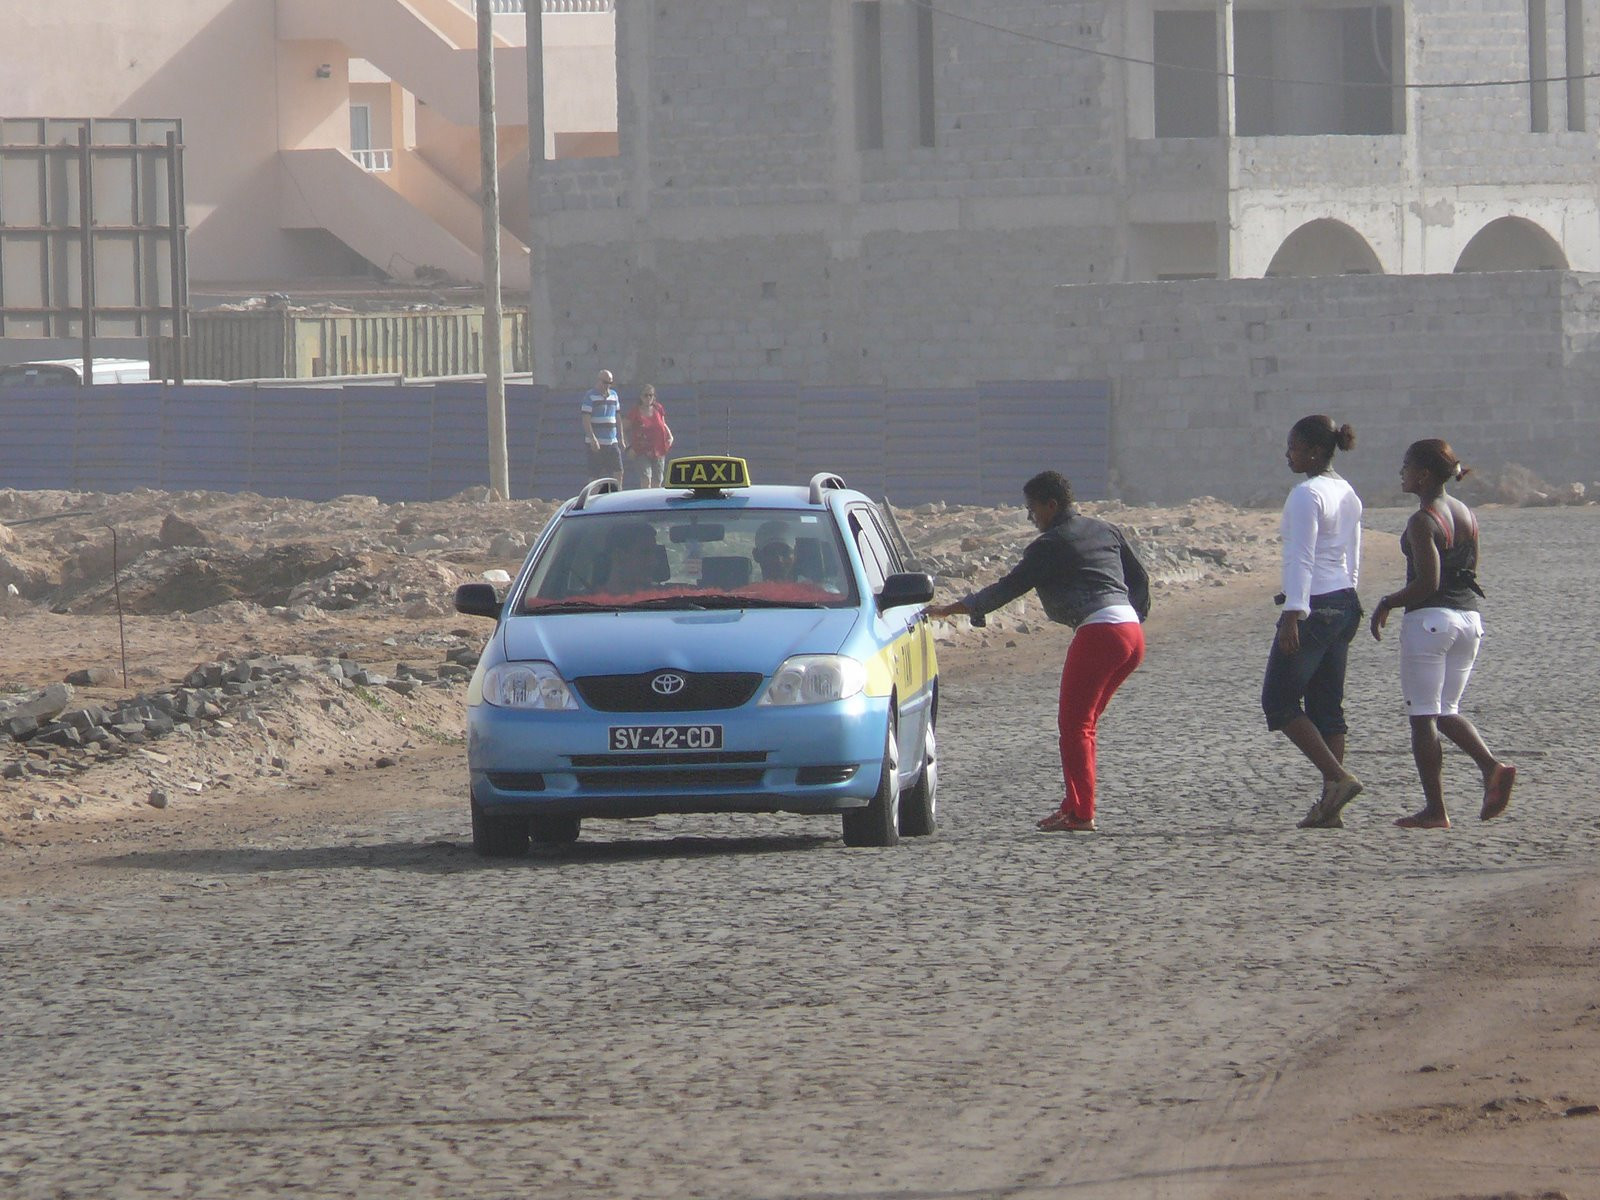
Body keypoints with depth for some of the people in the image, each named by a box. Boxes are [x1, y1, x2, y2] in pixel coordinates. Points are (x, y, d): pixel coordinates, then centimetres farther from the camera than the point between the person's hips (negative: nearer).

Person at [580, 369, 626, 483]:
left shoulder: (613, 395, 16)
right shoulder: (590, 396, -4)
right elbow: (586, 420, -11)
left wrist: (621, 438, 17)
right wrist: (593, 439, -20)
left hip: (612, 442, 6)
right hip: (596, 443, -6)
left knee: (618, 473, -3)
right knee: (595, 476, -3)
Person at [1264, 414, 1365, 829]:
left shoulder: (1307, 495, -14)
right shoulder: (1348, 495, 14)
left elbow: (1301, 559, -20)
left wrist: (1293, 615, -22)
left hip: (1313, 606, -9)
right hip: (1345, 604, 9)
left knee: (1279, 701, -2)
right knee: (1327, 705, 9)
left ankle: (1338, 778, -12)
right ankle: (1330, 806, 6)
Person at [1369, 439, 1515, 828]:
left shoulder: (1423, 522, -14)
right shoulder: (1466, 515, 11)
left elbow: (1427, 582, -18)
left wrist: (1387, 604, -6)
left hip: (1429, 619, -8)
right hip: (1469, 618, 8)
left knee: (1423, 716, 0)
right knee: (1447, 711, 17)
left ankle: (1434, 809, -2)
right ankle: (1492, 766, -8)